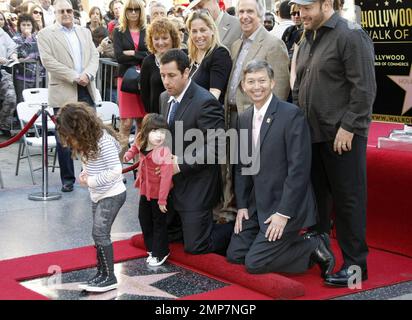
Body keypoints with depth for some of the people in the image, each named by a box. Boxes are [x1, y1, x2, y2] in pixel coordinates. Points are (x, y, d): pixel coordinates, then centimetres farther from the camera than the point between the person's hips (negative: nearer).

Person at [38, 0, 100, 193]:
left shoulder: (84, 32, 16)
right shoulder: (45, 34, 1)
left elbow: (94, 56, 9)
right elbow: (48, 61, -10)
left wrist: (88, 74, -11)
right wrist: (74, 77, -15)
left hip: (86, 90, 4)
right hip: (63, 92, -3)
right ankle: (67, 179, 13)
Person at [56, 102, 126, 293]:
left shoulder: (104, 140, -24)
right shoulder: (85, 141, 3)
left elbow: (115, 170, -26)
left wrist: (90, 181, -21)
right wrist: (84, 175, -5)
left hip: (112, 195, -9)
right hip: (97, 195, 9)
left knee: (100, 233, -11)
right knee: (99, 235, 12)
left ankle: (109, 277, -3)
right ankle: (102, 273, 21)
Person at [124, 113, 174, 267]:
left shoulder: (164, 152, -31)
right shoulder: (142, 143, -10)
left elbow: (166, 177, -29)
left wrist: (162, 200, -26)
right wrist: (129, 154, 1)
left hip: (158, 193, -7)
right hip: (145, 190, 7)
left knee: (159, 222, 8)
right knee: (144, 219, 19)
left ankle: (160, 253, 25)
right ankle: (152, 249, 36)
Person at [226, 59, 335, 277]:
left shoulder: (292, 115, -15)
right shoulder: (243, 119, 8)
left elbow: (299, 169, -19)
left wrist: (283, 213, -20)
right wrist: (241, 205, 5)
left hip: (286, 206, -8)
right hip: (257, 205, 8)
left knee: (255, 263, -13)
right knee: (234, 255, 4)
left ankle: (314, 247, 5)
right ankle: (293, 243, 17)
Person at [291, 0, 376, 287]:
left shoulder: (350, 35, -11)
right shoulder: (308, 40, 15)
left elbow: (364, 88, -16)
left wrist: (348, 127, -19)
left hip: (342, 135, -8)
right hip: (312, 133, 8)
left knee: (348, 199, -2)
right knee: (317, 195, 15)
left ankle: (355, 264, 7)